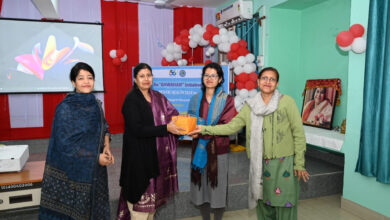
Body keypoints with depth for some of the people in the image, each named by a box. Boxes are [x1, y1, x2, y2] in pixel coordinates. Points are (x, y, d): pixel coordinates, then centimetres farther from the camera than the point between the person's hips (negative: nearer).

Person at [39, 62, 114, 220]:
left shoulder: (96, 105, 3)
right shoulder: (65, 108, -15)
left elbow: (104, 128, 15)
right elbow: (65, 144, -17)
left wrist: (106, 146, -5)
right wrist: (96, 157, -15)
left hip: (95, 170, 6)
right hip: (74, 170, -5)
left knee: (95, 206, 15)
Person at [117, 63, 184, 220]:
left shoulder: (158, 97, 10)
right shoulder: (131, 99, -10)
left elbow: (172, 114, 6)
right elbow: (137, 129, -19)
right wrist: (166, 128, -23)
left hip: (157, 153, 6)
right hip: (139, 154, -6)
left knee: (152, 192, 15)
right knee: (141, 196, 1)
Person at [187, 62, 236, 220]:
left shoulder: (227, 100, -2)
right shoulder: (196, 99, 8)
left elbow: (226, 126, -12)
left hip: (218, 150, -3)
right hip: (199, 148, 3)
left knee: (217, 185, 5)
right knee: (201, 184, 9)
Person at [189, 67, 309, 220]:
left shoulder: (287, 102, -6)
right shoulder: (250, 106, 5)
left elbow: (298, 134, -4)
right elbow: (231, 126, 2)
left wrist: (299, 164, -5)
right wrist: (205, 129, -6)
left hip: (284, 163, -3)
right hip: (260, 163, 3)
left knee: (284, 205, 3)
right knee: (263, 202, 13)